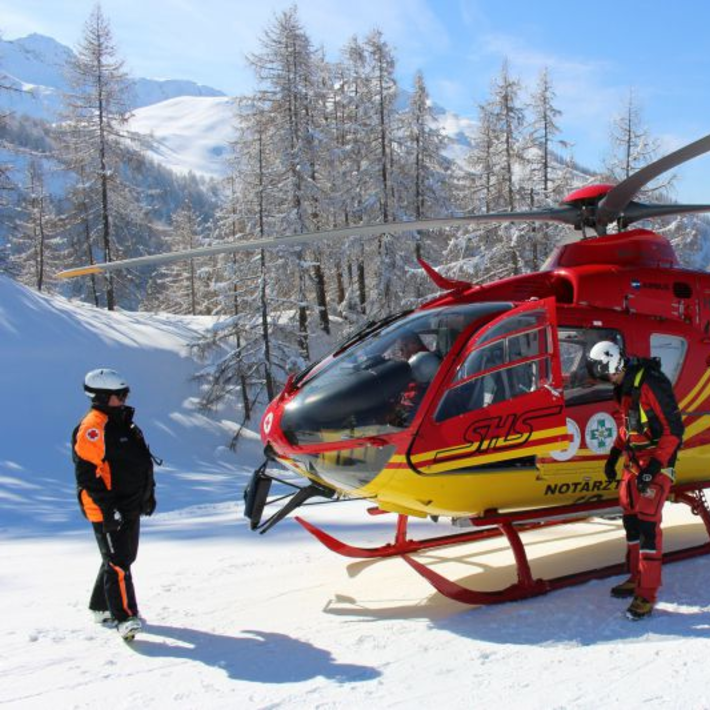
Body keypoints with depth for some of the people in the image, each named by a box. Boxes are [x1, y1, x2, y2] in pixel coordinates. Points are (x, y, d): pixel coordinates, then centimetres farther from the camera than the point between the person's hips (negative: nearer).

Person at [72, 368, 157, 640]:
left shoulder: (121, 422, 14)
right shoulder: (92, 428, -16)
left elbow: (139, 462, 23)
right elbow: (87, 473, -22)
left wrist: (148, 493, 22)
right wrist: (107, 508, -25)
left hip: (130, 507, 10)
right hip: (109, 510, -10)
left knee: (122, 559, 17)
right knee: (117, 562, -11)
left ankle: (102, 608, 30)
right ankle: (124, 618, -10)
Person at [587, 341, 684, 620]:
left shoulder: (651, 384, -22)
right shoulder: (625, 386, 8)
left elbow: (673, 430, -21)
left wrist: (654, 467, -23)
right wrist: (614, 456, 18)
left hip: (657, 461, -9)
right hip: (635, 460, 9)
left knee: (647, 523, -10)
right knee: (631, 518, 14)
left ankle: (647, 594, -5)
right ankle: (636, 578, 28)